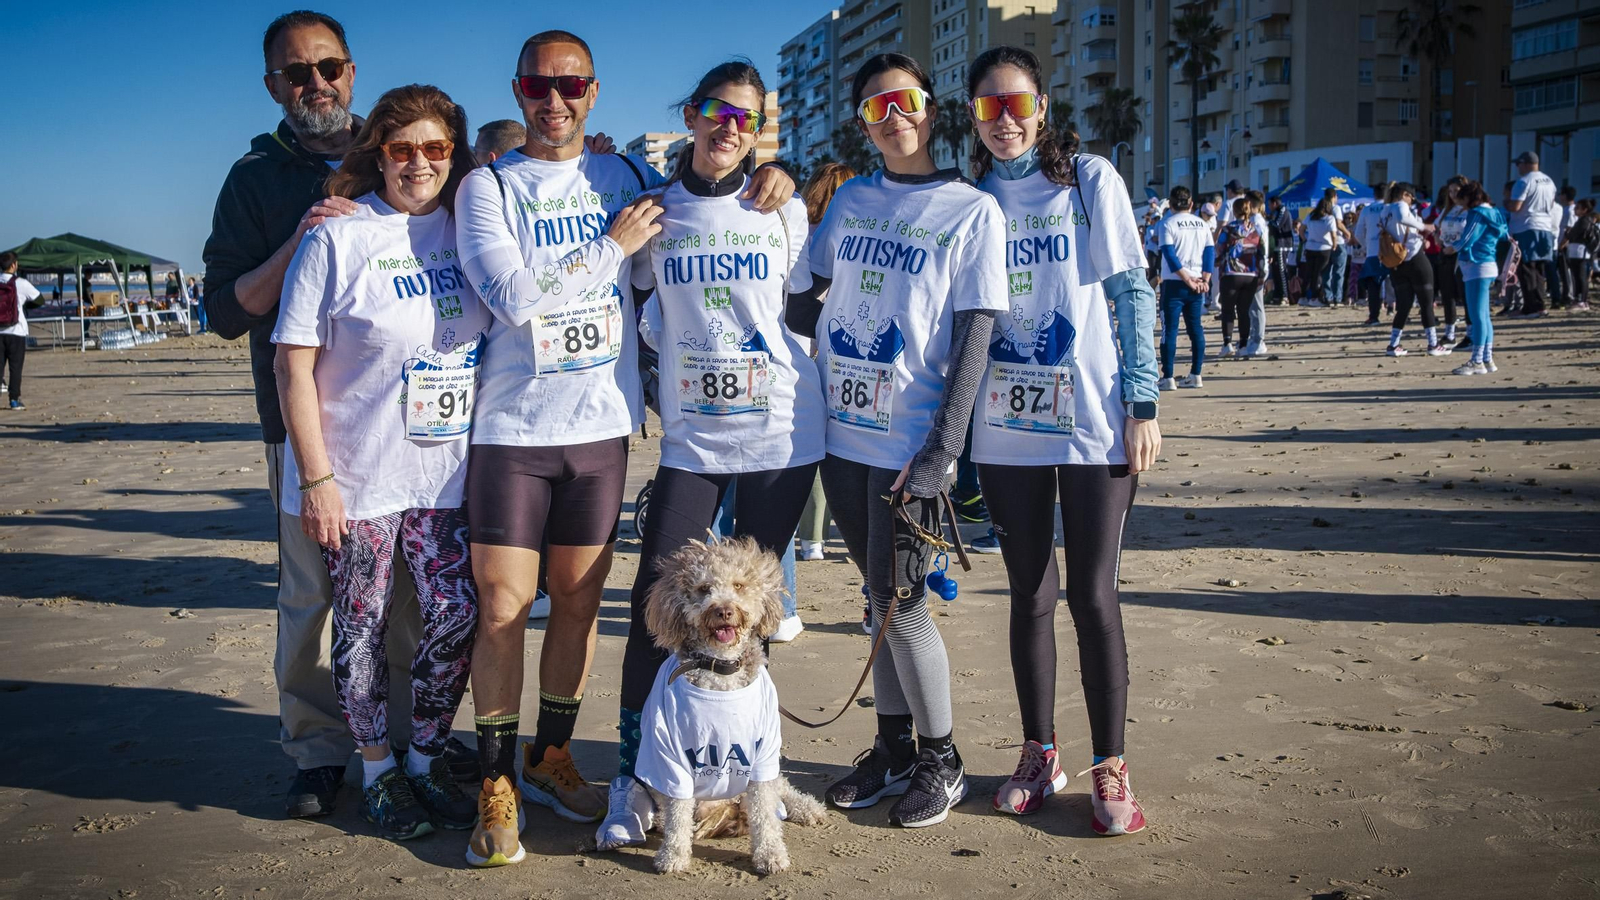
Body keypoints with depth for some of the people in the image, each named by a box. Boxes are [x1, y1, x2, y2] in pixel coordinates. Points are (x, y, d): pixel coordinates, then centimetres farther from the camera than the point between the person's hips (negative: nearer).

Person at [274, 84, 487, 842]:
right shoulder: (336, 238, -8)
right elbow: (294, 366, -9)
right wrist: (315, 478, -12)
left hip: (447, 469, 4)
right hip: (356, 475, -4)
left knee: (457, 616, 4)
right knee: (363, 627, 7)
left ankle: (427, 759, 25)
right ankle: (376, 773, 25)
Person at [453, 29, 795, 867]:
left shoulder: (626, 176, 8)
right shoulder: (487, 186, -2)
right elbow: (513, 296, -16)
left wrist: (771, 177, 2)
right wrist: (614, 245, -11)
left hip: (601, 425, 3)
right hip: (512, 427, -3)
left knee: (579, 602, 10)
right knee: (502, 608, -3)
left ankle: (551, 758, 28)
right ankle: (496, 783, 13)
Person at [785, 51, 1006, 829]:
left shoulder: (972, 211, -4)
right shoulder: (851, 199, 10)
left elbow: (973, 334, -10)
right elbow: (803, 300, 19)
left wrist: (941, 453, -15)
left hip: (910, 440, -4)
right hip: (842, 432, 5)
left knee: (900, 603, -3)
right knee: (880, 597, 13)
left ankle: (941, 762, 16)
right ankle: (894, 747, 27)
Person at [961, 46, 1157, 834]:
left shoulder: (1090, 180, 1)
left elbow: (1131, 292, 0)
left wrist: (1142, 403, -7)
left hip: (1092, 422, -2)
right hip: (1004, 428, 3)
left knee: (1092, 595, -1)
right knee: (1030, 595, 9)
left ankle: (1109, 766, 12)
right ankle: (1040, 754, 23)